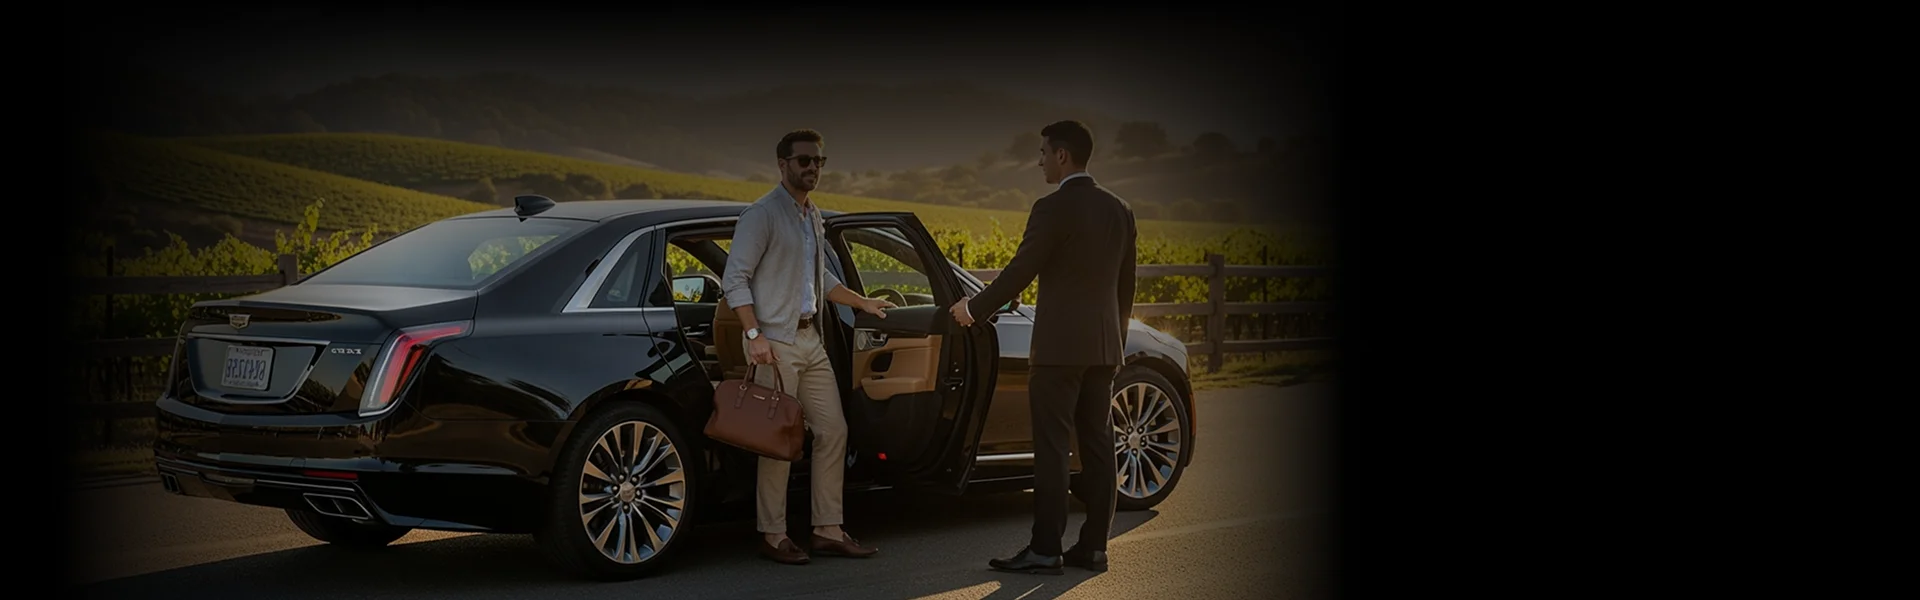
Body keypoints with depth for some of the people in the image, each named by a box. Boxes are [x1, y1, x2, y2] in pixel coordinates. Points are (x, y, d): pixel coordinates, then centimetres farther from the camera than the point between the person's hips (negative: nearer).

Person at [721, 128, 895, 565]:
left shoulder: (814, 217, 17)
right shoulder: (762, 214, -9)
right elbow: (734, 279, -13)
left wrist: (864, 303, 23)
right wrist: (754, 335, -21)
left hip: (810, 340, 9)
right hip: (775, 341, -9)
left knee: (833, 430, 7)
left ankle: (827, 530, 13)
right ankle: (773, 537, 1)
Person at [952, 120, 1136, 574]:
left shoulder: (1053, 209, -12)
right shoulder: (1119, 210, 11)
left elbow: (1019, 272, -12)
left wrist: (973, 308, 1)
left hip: (1060, 346, -7)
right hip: (1104, 348, 7)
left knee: (1052, 448, -5)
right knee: (1097, 445, 8)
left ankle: (1045, 549, -4)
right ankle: (1093, 547, 10)